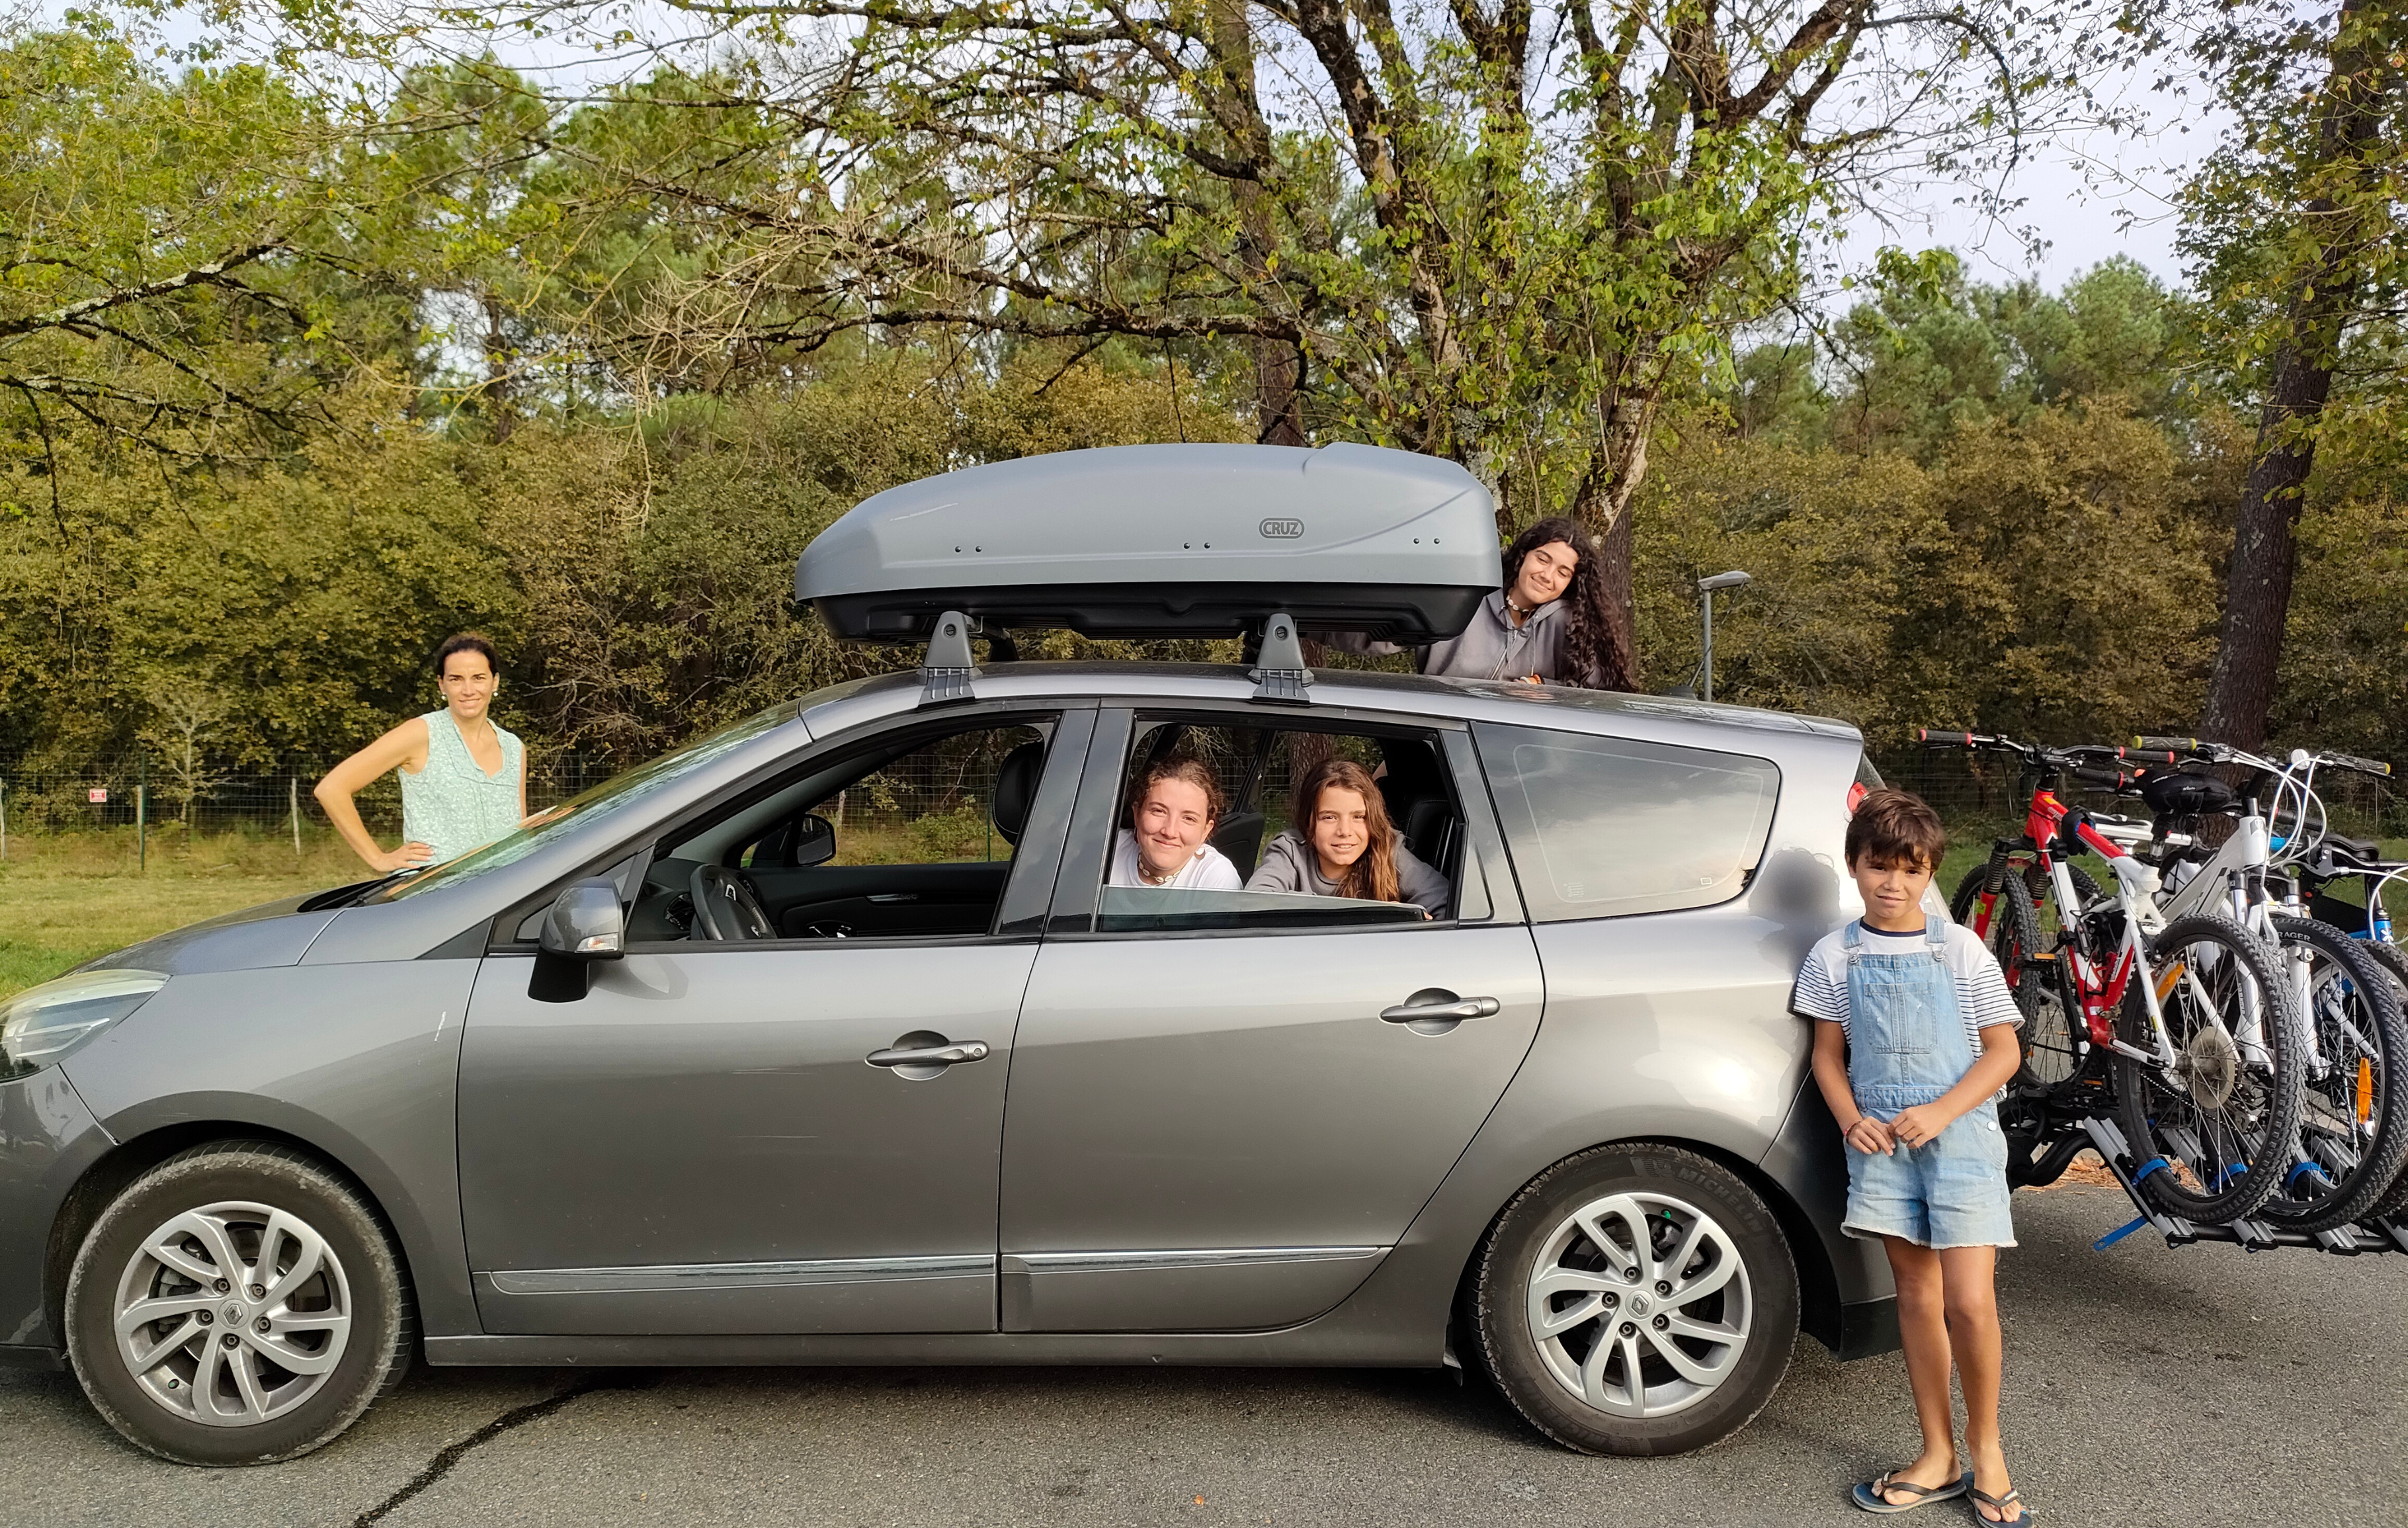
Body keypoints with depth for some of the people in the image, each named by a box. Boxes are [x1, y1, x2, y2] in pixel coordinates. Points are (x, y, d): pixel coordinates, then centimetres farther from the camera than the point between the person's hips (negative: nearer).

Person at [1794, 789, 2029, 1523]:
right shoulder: (1834, 957, 4)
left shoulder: (1962, 951, -2)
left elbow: (2002, 1052, -1)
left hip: (1958, 1134, -2)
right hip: (1881, 1140, 2)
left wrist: (1940, 1113, -14)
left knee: (1969, 1302, -9)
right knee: (1916, 1296, 10)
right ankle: (1938, 1457, 21)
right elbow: (1829, 1055, 9)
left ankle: (1985, 1444, 14)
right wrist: (1852, 1120, -9)